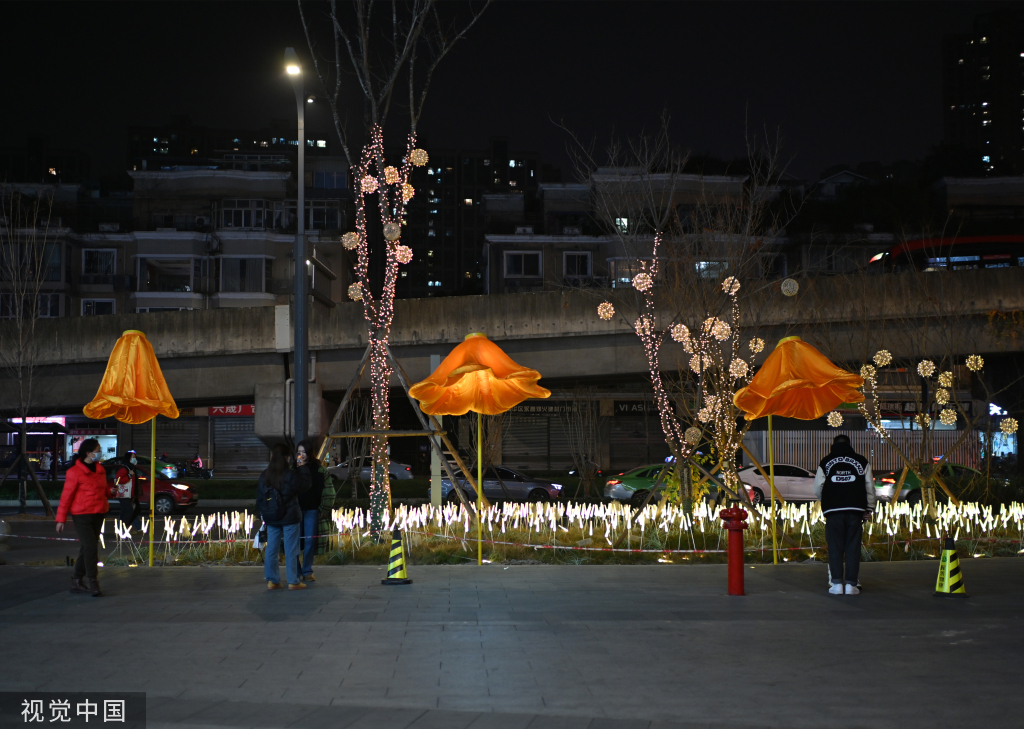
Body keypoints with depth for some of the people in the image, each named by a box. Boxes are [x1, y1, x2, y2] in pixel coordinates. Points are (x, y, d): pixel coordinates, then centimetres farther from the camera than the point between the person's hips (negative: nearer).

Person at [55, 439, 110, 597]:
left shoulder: (100, 470, 12)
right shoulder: (75, 472, -10)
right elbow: (66, 496, -8)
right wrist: (61, 519, -8)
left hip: (98, 515, 7)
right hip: (82, 515, -7)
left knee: (86, 549, 11)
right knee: (90, 548, -13)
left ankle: (76, 582, 19)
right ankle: (93, 583, -10)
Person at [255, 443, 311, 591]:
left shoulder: (264, 476, 2)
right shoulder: (290, 475, -15)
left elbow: (259, 496, 7)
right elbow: (304, 486, -2)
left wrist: (262, 513, 17)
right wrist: (303, 469, 5)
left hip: (271, 518, 5)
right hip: (289, 517, -5)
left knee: (271, 549, 9)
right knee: (291, 550, 2)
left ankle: (272, 580, 11)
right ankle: (293, 581, 5)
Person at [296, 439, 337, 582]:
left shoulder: (319, 469, 1)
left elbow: (328, 491, 2)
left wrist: (324, 509, -3)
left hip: (312, 510, -1)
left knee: (310, 541, 1)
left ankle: (307, 572, 9)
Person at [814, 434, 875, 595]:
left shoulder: (825, 462, 7)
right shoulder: (861, 461, 9)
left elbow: (818, 489, 6)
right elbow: (869, 487, 7)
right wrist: (869, 509, 15)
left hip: (833, 510, 0)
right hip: (855, 510, 0)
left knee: (835, 547, 3)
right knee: (853, 547, 2)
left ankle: (836, 583, -1)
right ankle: (851, 584, -1)